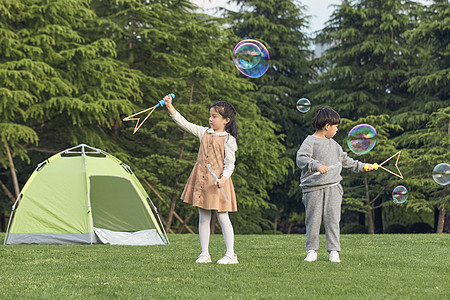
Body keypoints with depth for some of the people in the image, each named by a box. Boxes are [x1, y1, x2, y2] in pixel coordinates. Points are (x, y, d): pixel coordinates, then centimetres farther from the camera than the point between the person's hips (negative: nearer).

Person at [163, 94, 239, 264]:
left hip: (218, 181, -5)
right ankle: (205, 254, 12)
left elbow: (230, 164, -7)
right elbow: (184, 124, 9)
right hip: (201, 180, 5)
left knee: (222, 217, -3)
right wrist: (170, 107, 2)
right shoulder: (204, 133, 10)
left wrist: (224, 178, -23)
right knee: (203, 217, 7)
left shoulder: (229, 139, -5)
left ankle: (230, 254, 1)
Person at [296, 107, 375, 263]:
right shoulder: (310, 141, -3)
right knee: (313, 220, 0)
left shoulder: (334, 145, 19)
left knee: (332, 219, -2)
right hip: (313, 188, -5)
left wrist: (362, 166, 37)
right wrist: (317, 165, -32)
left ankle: (334, 251, 1)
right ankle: (312, 251, 9)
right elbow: (301, 159, -18)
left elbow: (345, 160, 34)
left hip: (333, 187, 5)